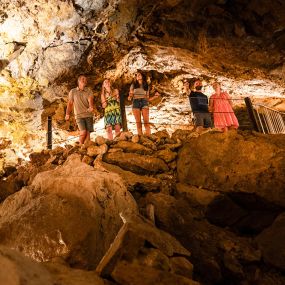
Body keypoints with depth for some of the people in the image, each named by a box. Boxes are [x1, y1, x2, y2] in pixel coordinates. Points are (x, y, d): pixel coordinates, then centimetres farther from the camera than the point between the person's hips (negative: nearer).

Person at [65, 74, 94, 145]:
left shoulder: (89, 91, 6)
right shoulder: (73, 91, 6)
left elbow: (90, 100, -10)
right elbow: (70, 103, 12)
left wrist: (91, 107, -32)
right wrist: (67, 114, 12)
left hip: (88, 115, 2)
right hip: (79, 115, -1)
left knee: (88, 132, -4)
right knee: (83, 132, -16)